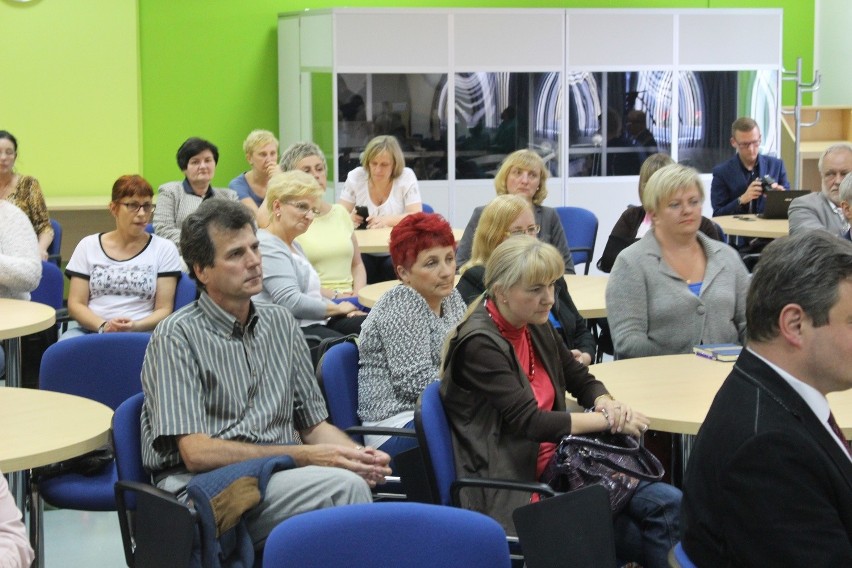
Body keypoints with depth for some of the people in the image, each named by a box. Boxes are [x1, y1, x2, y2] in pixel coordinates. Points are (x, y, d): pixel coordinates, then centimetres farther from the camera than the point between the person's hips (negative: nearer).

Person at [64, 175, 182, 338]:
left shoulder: (164, 249, 8)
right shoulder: (88, 246, 11)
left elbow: (164, 309, 3)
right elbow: (75, 304, 6)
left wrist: (135, 326, -17)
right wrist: (103, 326, -14)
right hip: (91, 330, 2)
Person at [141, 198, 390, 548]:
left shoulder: (280, 322, 15)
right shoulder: (178, 335, -4)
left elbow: (313, 423, 19)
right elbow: (196, 452, -12)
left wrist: (359, 455, -4)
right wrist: (304, 457, -16)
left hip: (278, 480, 5)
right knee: (345, 485, -30)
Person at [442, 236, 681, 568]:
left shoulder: (535, 327, 8)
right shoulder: (479, 344, -16)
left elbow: (583, 380, 18)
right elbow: (528, 422, -21)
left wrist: (607, 404, -6)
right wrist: (608, 420, -15)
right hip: (517, 485, -8)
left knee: (669, 504, -9)